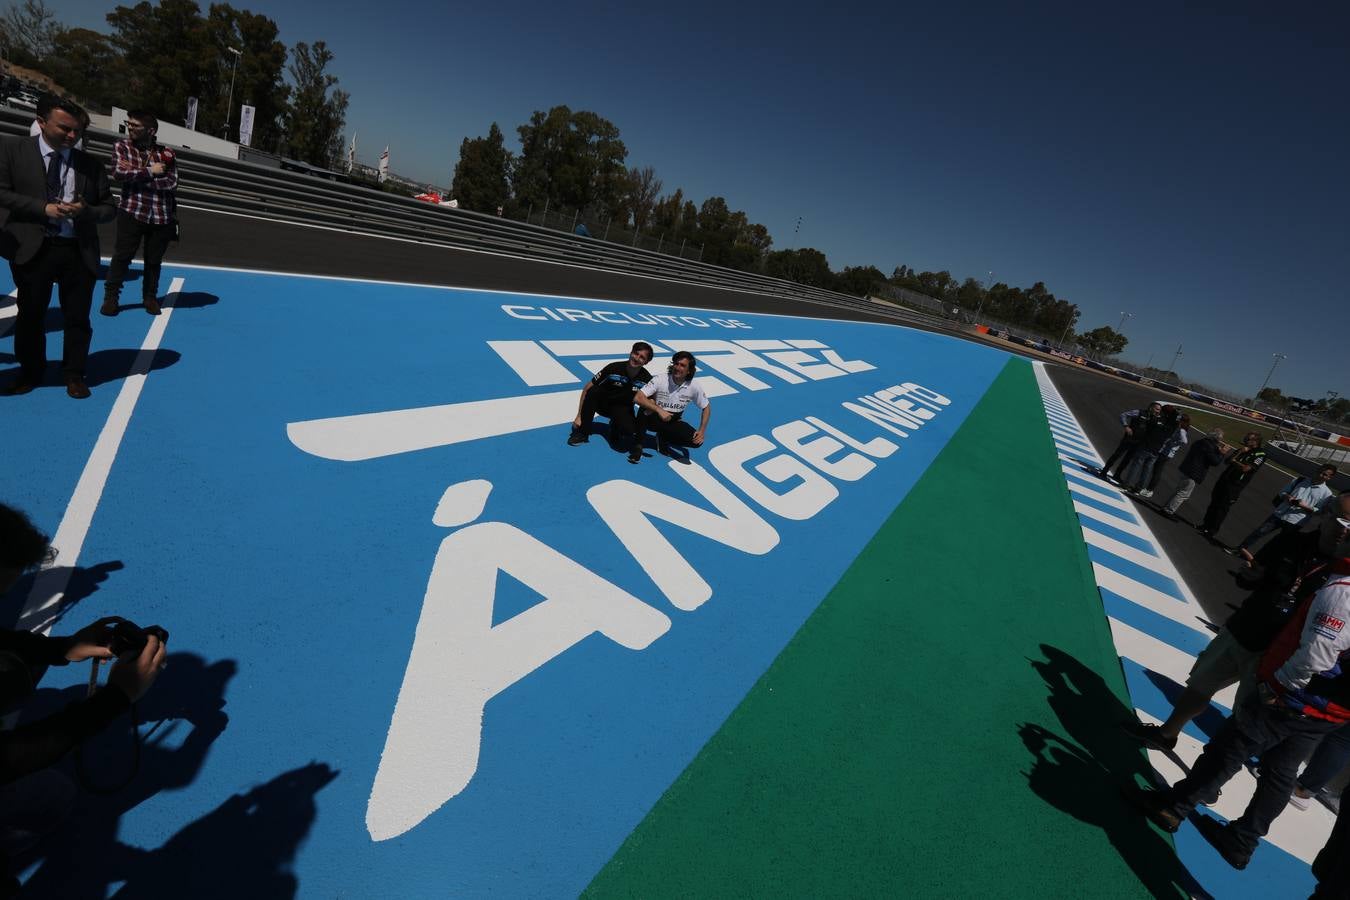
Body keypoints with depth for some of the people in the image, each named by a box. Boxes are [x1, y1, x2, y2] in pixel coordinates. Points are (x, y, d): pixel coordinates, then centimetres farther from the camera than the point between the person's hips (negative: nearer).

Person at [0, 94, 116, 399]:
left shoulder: (89, 163, 8)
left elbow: (110, 208, 9)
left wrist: (87, 211, -12)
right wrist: (44, 208, -17)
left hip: (78, 251, 1)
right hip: (32, 248, -1)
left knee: (78, 317, 7)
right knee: (30, 316, 10)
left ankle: (74, 374, 22)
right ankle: (30, 372, 26)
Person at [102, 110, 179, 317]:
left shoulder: (166, 153, 4)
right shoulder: (121, 146, 4)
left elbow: (171, 183, -8)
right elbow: (119, 174, -10)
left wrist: (135, 175, -12)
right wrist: (149, 172, -12)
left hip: (162, 216, 1)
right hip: (132, 211, -1)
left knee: (154, 260, 9)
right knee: (122, 255, -2)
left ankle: (150, 296, 24)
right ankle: (111, 296, 9)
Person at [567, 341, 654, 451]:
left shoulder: (647, 379, -16)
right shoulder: (614, 368, -20)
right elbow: (587, 388, -17)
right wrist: (579, 416, -19)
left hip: (623, 409, 0)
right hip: (603, 403, 0)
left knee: (626, 442, -29)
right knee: (593, 391, -34)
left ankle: (615, 426, 9)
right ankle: (581, 432, -16)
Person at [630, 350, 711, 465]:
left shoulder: (694, 387, -15)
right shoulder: (660, 380, -23)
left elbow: (706, 407, -2)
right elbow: (638, 398, -32)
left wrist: (702, 431, -14)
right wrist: (659, 410, -43)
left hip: (673, 422, 3)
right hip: (653, 418, -2)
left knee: (697, 441, -22)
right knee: (649, 402, -36)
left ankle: (663, 439, 6)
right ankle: (638, 446, -22)